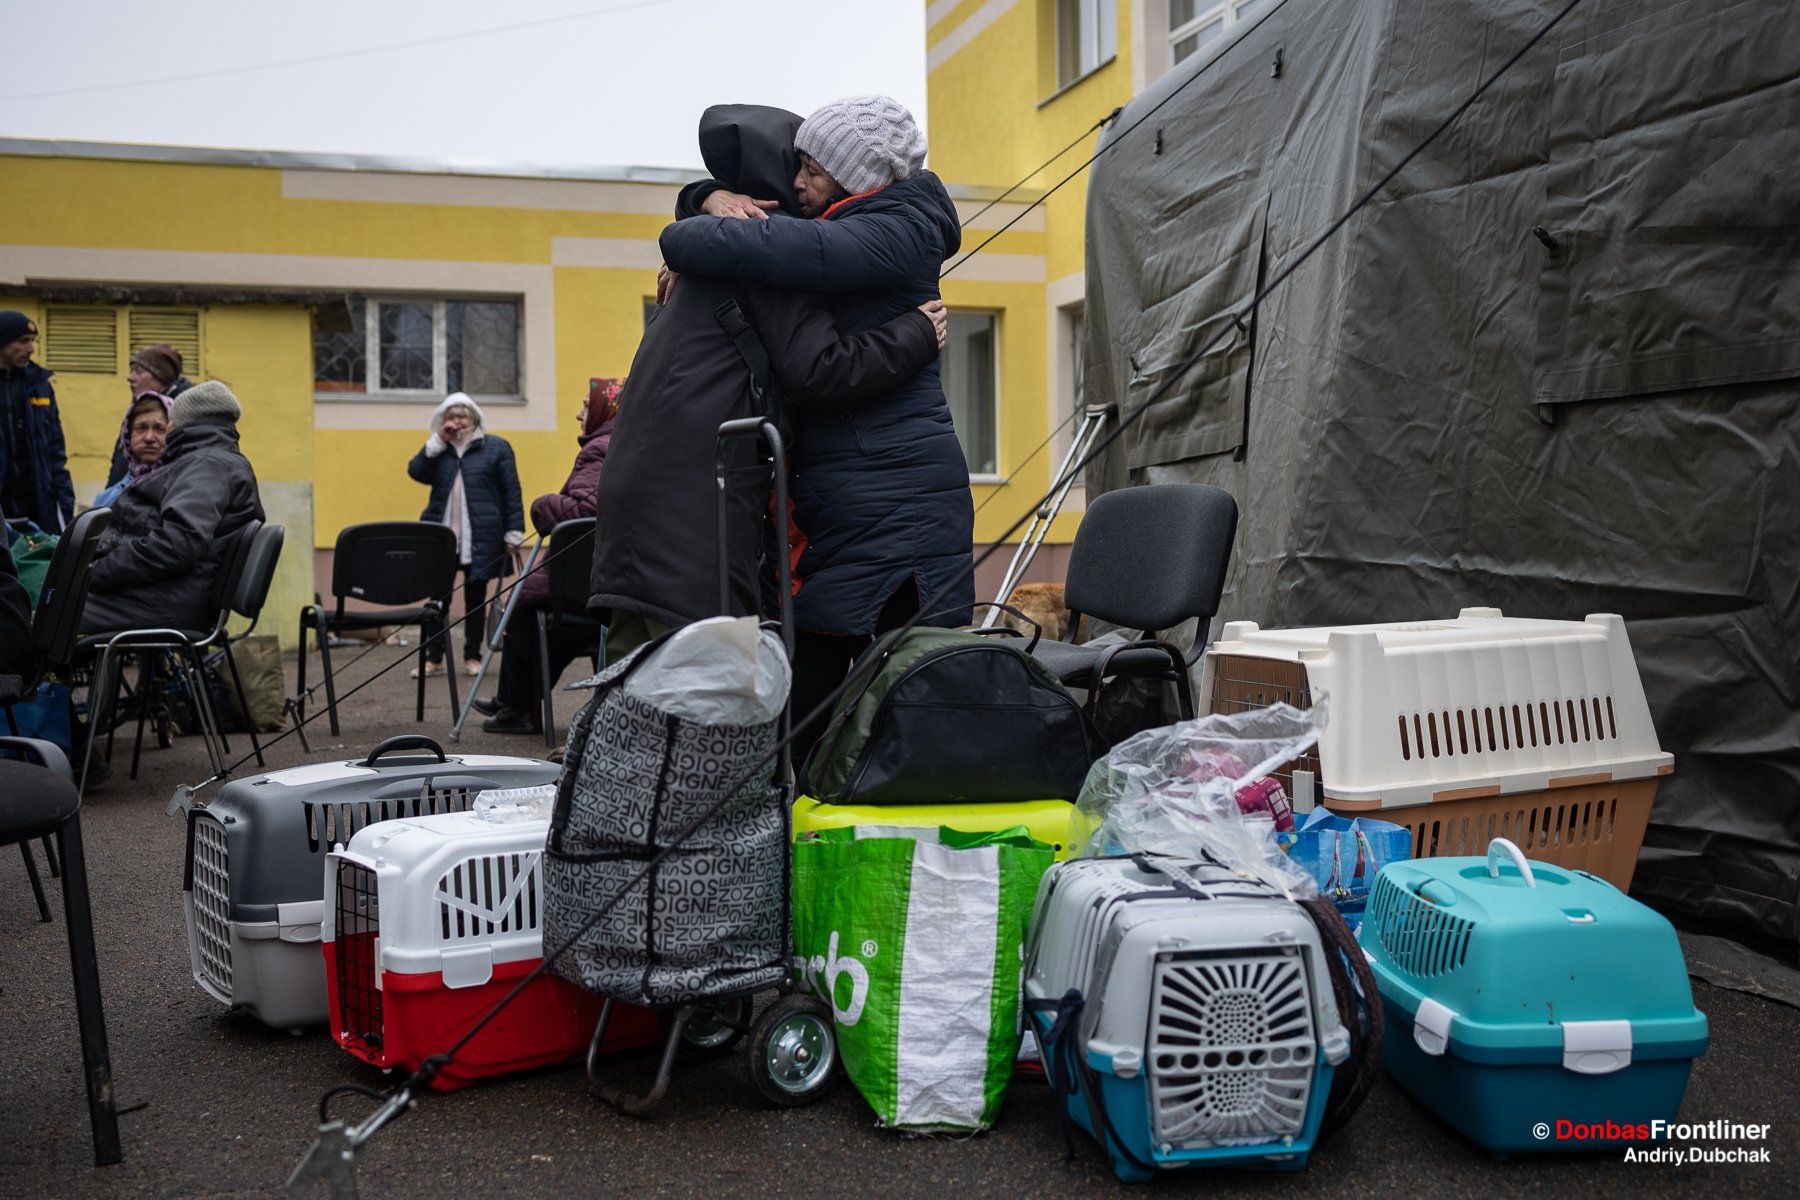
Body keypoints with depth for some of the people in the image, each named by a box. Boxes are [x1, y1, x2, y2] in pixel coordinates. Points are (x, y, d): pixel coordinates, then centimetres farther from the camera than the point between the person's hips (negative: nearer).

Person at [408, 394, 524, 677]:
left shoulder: (496, 447, 5)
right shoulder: (437, 449, 15)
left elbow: (512, 492, 1)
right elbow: (416, 472, -2)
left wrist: (513, 532, -6)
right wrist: (438, 441, -7)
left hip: (480, 537, -2)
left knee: (475, 597, 4)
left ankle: (472, 657, 14)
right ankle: (433, 659, 6)